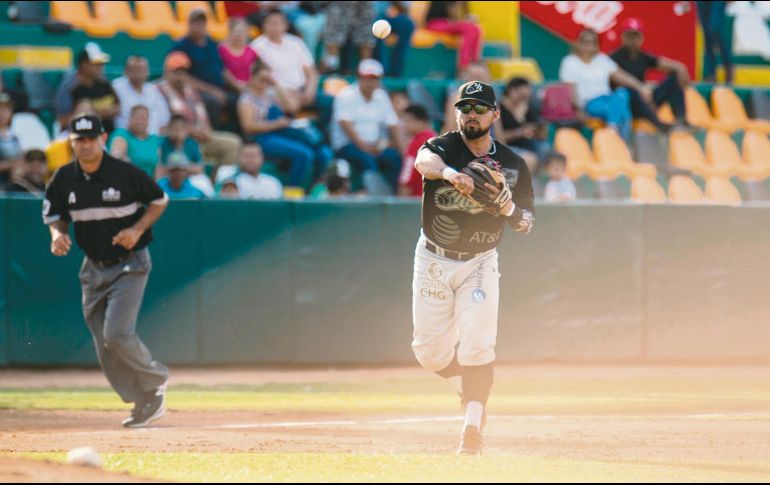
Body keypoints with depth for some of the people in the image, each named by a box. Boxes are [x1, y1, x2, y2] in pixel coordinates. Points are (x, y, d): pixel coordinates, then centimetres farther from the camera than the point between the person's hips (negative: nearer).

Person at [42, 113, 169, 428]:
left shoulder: (126, 173, -13)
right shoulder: (64, 179, -1)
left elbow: (159, 200, -1)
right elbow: (55, 215, 13)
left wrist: (138, 229, -15)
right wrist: (58, 234, -9)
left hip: (129, 264, -5)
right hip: (94, 269, 5)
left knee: (117, 334, -19)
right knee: (105, 348, 3)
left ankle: (155, 380, 7)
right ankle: (147, 403, 14)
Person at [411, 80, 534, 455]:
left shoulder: (512, 165, -2)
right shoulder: (443, 147, -12)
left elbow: (526, 224, 3)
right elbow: (424, 161, -38)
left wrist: (510, 210, -20)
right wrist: (449, 172, -61)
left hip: (479, 263, 0)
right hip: (434, 261, 0)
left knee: (477, 346, -15)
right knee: (430, 350, 3)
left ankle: (473, 428, -12)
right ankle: (468, 387, 32)